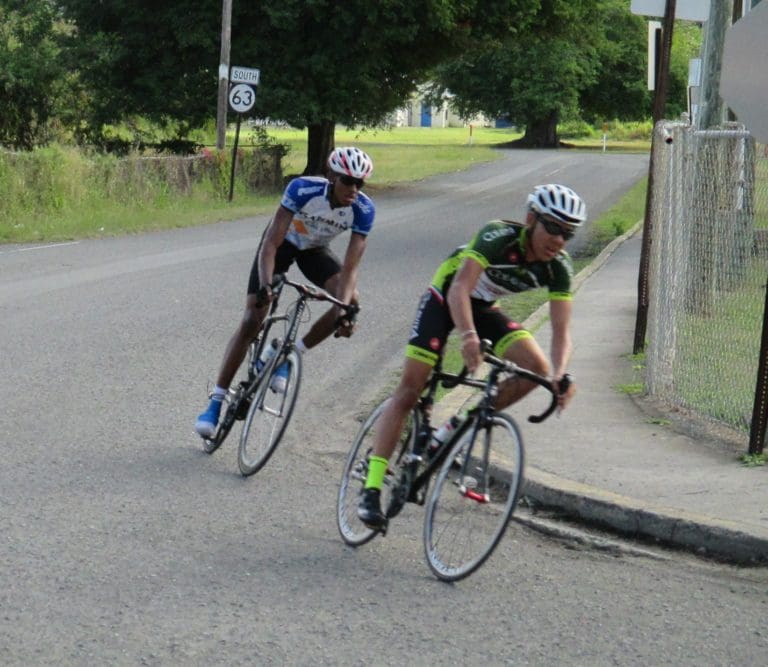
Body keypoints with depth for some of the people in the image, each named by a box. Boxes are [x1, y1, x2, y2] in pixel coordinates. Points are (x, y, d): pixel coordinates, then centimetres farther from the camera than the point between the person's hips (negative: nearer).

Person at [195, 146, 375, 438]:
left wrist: (344, 310, -45)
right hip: (283, 242, -3)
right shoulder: (303, 189, -36)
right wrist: (265, 285, -51)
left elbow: (350, 267, -31)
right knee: (251, 320, -12)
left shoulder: (363, 210, -29)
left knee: (350, 301, -24)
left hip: (315, 249, 3)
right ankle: (216, 402, -4)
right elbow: (271, 242, -37)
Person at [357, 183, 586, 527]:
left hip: (484, 307, 5)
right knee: (410, 388, -14)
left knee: (536, 367, -17)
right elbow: (459, 289, -43)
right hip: (445, 297, -5)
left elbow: (561, 331, -22)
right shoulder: (499, 236, -33)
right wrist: (468, 337, -59)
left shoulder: (558, 268, -19)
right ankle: (371, 489, -13)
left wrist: (560, 375, -41)